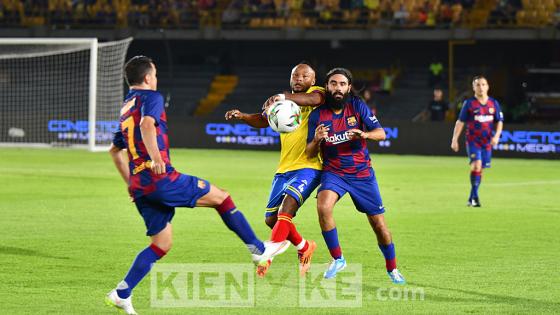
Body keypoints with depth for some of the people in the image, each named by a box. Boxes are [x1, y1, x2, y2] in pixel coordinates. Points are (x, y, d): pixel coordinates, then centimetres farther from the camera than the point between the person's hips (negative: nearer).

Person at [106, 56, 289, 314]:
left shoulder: (125, 108, 23)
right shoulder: (151, 97, -3)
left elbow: (114, 150, 32)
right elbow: (146, 124, -25)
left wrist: (131, 183, 34)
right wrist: (155, 157, -38)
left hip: (140, 186, 9)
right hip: (161, 178, -9)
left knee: (161, 244, 12)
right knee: (220, 197, 6)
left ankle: (121, 294, 0)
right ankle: (258, 249, 10)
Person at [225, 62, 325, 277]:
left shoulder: (317, 92, -3)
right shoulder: (284, 103, 20)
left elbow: (314, 98, -27)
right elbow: (263, 120, 19)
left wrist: (284, 97, -43)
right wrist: (242, 116, -2)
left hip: (308, 167, -8)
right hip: (284, 169, 8)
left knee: (286, 209, -26)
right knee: (271, 219, 9)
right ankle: (304, 247, 29)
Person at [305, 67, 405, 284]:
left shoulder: (358, 106, -4)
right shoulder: (317, 115, -4)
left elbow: (381, 133, -9)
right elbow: (309, 154, -2)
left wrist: (364, 134, -30)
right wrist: (317, 140, -24)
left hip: (362, 173, 1)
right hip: (334, 172, 0)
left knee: (379, 224, 2)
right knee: (323, 206, -30)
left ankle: (392, 268, 25)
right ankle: (337, 259, -13)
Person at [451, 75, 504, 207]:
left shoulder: (494, 103, 6)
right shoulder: (469, 103, -2)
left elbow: (499, 122, 10)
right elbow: (460, 122, 1)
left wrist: (496, 136, -7)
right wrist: (455, 140, -4)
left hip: (487, 142, 4)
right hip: (473, 140, -3)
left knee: (480, 169, 7)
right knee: (476, 165, -21)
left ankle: (472, 198, 19)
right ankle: (474, 196, -15)